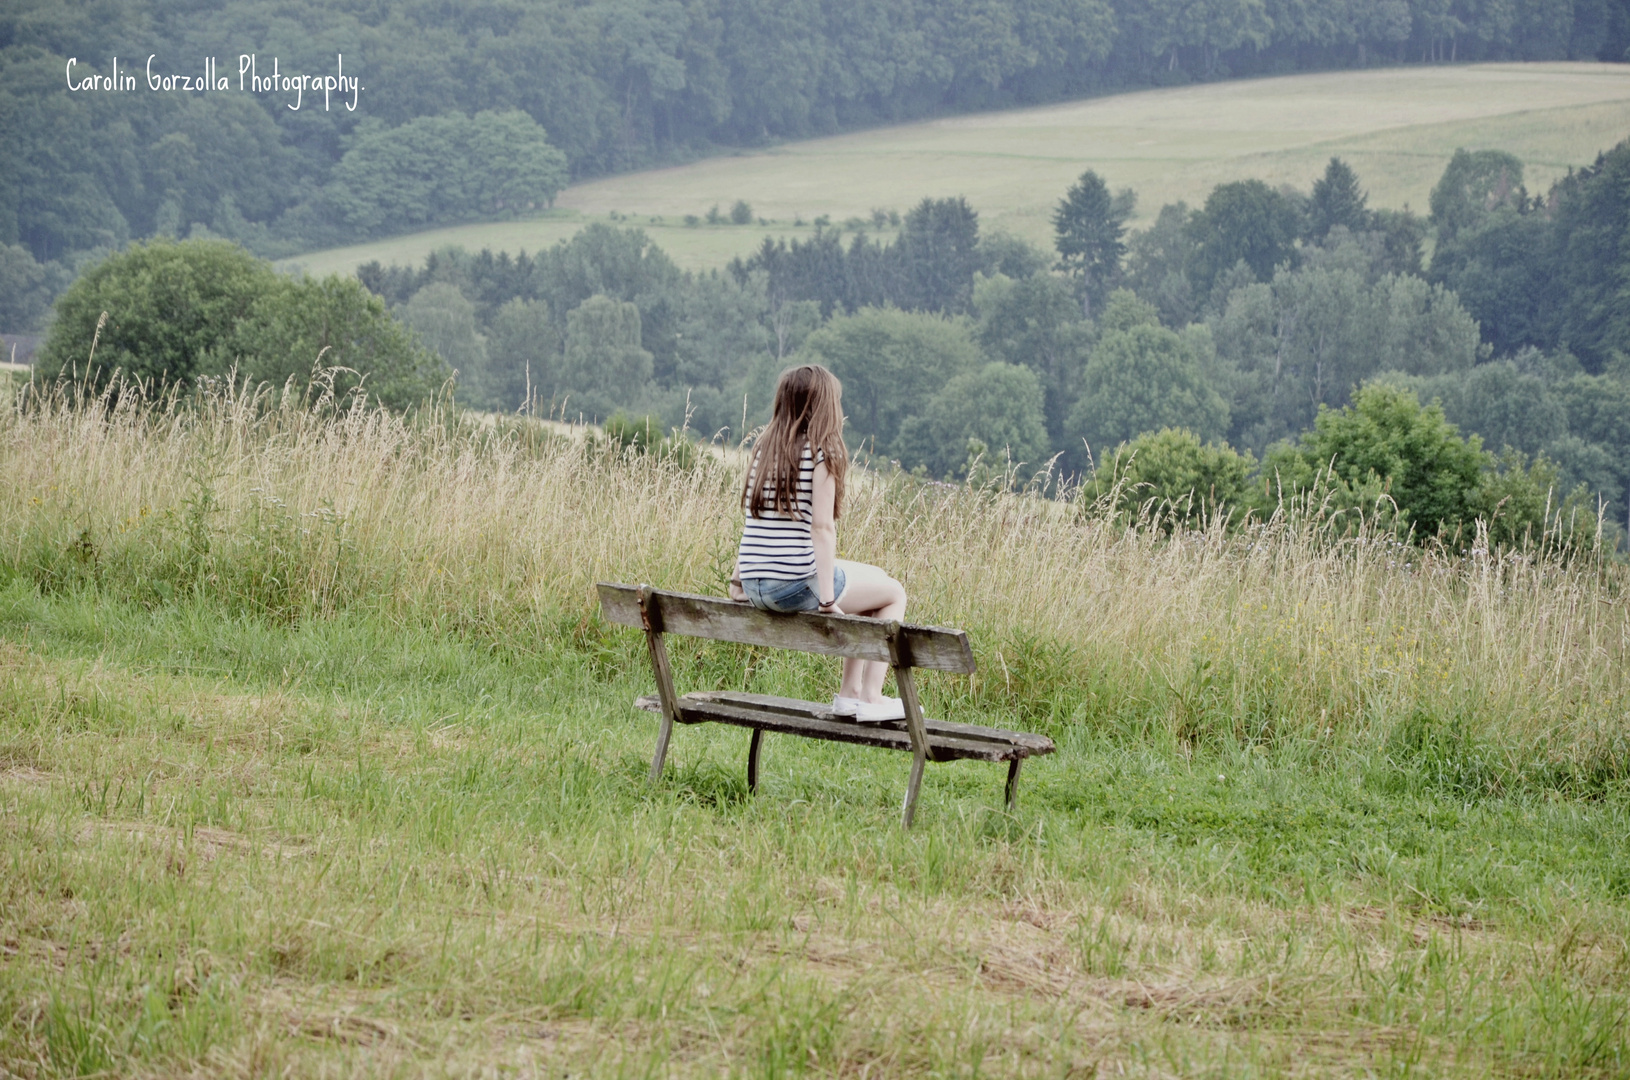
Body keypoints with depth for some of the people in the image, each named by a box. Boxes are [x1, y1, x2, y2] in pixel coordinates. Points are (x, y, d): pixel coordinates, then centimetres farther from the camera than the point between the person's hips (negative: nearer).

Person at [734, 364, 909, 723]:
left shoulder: (764, 447, 11)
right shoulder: (822, 452, -9)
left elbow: (753, 517, 14)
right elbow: (822, 526, -15)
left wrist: (740, 580, 21)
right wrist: (827, 599, -15)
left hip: (754, 587, 8)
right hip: (796, 582, -8)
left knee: (871, 583, 30)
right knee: (893, 593, 15)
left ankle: (850, 692, 31)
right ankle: (870, 698, 10)